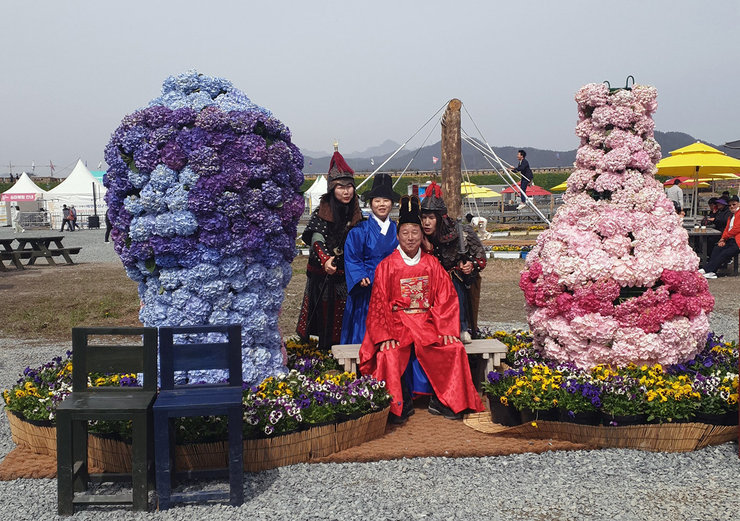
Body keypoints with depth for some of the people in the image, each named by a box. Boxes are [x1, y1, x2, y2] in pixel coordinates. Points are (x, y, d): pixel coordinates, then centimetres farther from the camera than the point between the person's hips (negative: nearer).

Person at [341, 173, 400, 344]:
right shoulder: (360, 231, 1)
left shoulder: (397, 230, 11)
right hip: (368, 289, -3)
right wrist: (360, 277, -17)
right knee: (366, 331, -2)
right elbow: (351, 258, -4)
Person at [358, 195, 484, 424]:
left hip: (427, 323, 3)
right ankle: (399, 406, -9)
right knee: (389, 355, -29)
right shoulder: (387, 265, 1)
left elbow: (446, 299, 7)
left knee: (455, 349, -17)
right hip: (397, 323, -2)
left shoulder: (431, 263, 8)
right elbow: (379, 304, -2)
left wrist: (447, 330, -5)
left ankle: (442, 401, 0)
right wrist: (384, 336, -13)